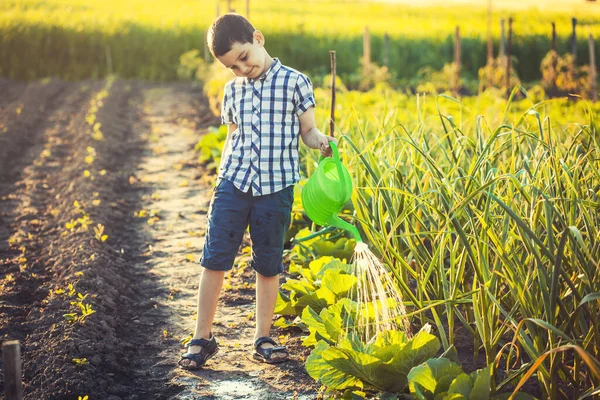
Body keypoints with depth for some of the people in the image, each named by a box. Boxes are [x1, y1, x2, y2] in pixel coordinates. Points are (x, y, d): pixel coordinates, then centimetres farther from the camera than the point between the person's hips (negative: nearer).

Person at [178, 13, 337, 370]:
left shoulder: (295, 82, -2)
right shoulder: (233, 90, 10)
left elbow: (307, 129, 1)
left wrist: (322, 141, -19)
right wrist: (225, 175, 12)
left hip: (276, 185, -2)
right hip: (234, 182, 3)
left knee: (268, 264, 7)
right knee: (215, 258, -1)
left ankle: (263, 337, 21)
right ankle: (203, 337, 10)